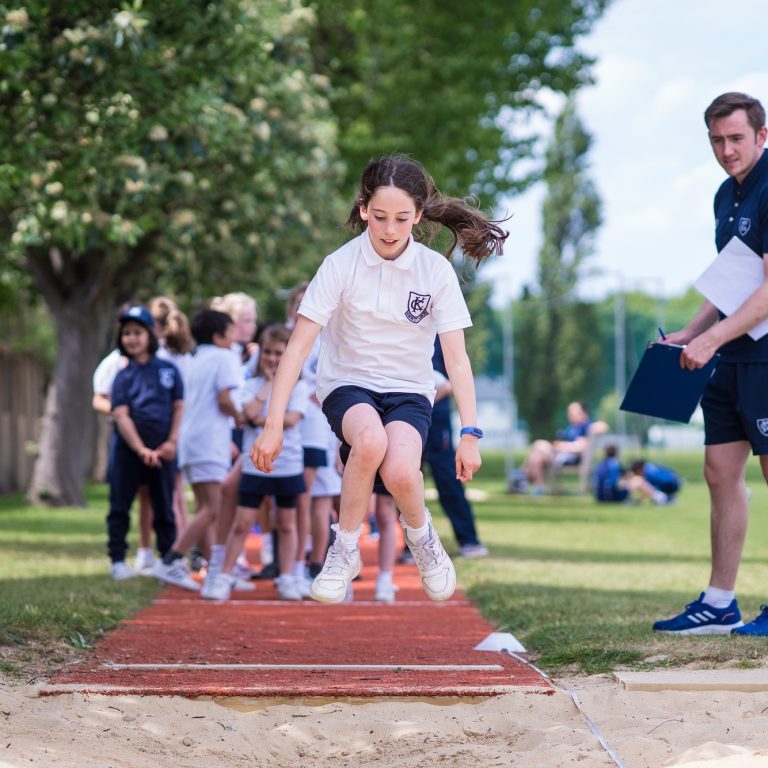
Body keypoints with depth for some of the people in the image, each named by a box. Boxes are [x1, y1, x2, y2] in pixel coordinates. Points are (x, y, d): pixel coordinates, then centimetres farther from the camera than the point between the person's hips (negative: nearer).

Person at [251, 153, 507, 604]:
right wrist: (273, 426, -18)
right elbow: (300, 345, -12)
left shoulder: (436, 270, -7)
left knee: (400, 471, -31)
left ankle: (421, 535, 5)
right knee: (371, 440, -37)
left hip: (410, 391, 1)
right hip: (348, 385, -1)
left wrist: (470, 434, -15)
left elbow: (456, 357, -7)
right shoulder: (341, 265, -11)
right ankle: (345, 550, -14)